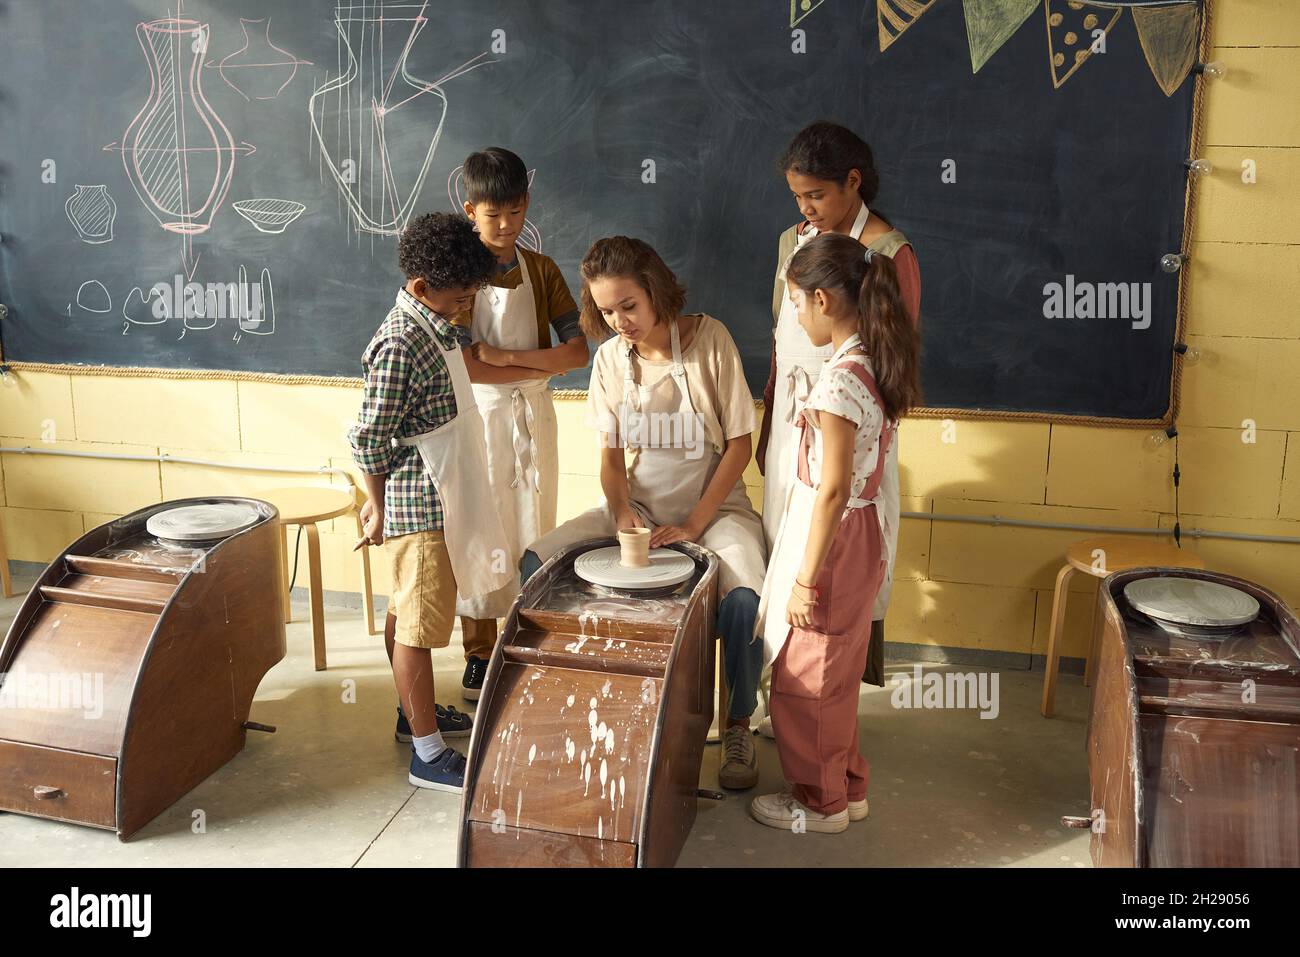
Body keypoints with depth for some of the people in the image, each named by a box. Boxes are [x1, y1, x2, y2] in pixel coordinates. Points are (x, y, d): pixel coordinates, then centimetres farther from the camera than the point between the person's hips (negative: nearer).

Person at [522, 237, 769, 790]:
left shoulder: (709, 338, -12)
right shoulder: (611, 357, 0)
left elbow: (740, 443, -10)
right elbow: (611, 454, 5)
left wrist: (693, 525, -17)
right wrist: (620, 509, -17)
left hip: (714, 503, -4)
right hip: (638, 504, 4)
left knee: (744, 599, -33)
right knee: (536, 563, -16)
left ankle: (738, 727, -5)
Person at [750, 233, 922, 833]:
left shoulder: (840, 381, -24)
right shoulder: (877, 366, 3)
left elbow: (834, 490, -24)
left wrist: (806, 578, -19)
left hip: (832, 536, -9)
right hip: (862, 534, 9)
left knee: (806, 678, 9)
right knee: (835, 674, 22)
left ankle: (820, 802, 26)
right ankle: (847, 788, 37)